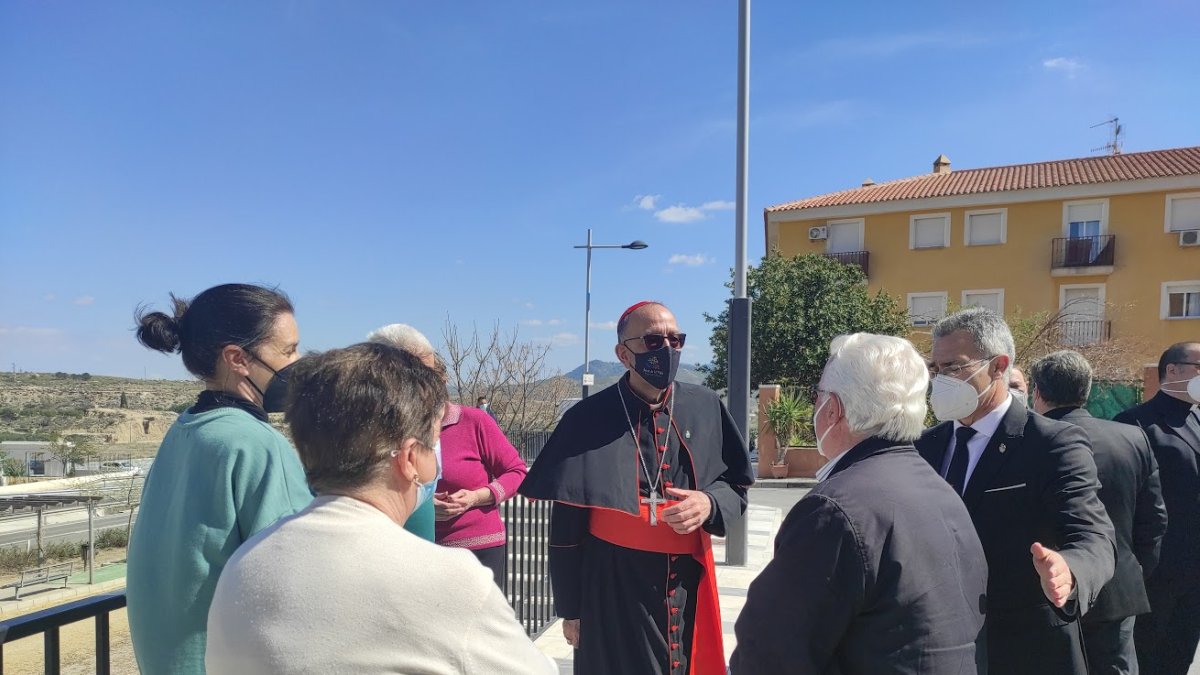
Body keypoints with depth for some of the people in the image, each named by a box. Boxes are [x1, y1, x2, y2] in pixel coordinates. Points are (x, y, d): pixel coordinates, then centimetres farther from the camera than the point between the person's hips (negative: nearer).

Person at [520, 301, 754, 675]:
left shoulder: (706, 408, 1)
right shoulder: (589, 418, -8)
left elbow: (736, 487, 10)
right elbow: (566, 528, -3)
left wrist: (710, 504, -13)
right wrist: (571, 609, -1)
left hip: (689, 591, 3)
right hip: (613, 598, -3)